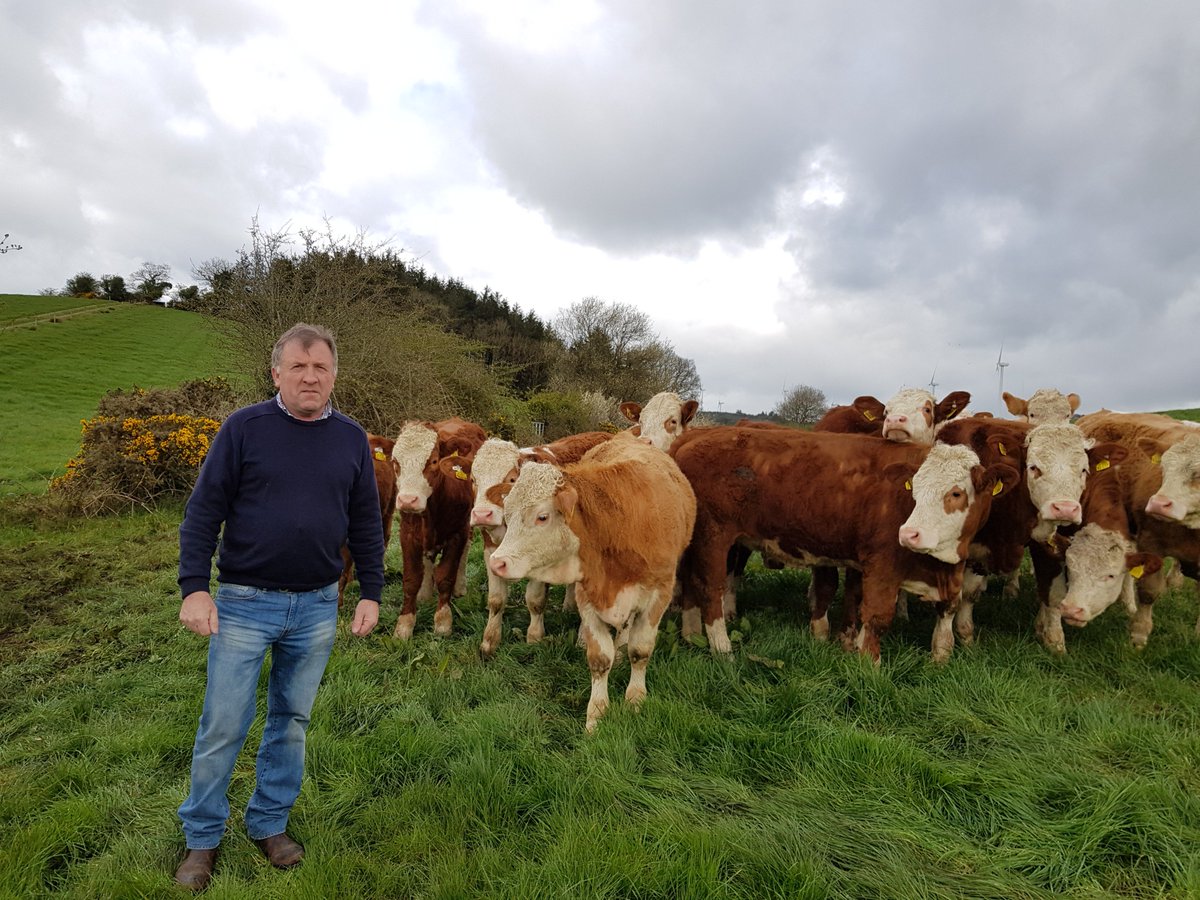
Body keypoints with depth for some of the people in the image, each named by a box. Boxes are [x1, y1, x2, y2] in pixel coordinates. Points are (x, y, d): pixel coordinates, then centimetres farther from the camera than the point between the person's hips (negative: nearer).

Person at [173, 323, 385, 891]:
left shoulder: (352, 439, 3)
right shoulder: (244, 428, -6)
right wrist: (194, 587, -11)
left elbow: (366, 524, 8)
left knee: (292, 721, 14)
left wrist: (371, 593, 5)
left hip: (317, 607, 3)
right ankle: (202, 839, 28)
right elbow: (203, 511, -5)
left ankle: (269, 825, 33)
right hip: (243, 603, -2)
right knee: (223, 727, 7)